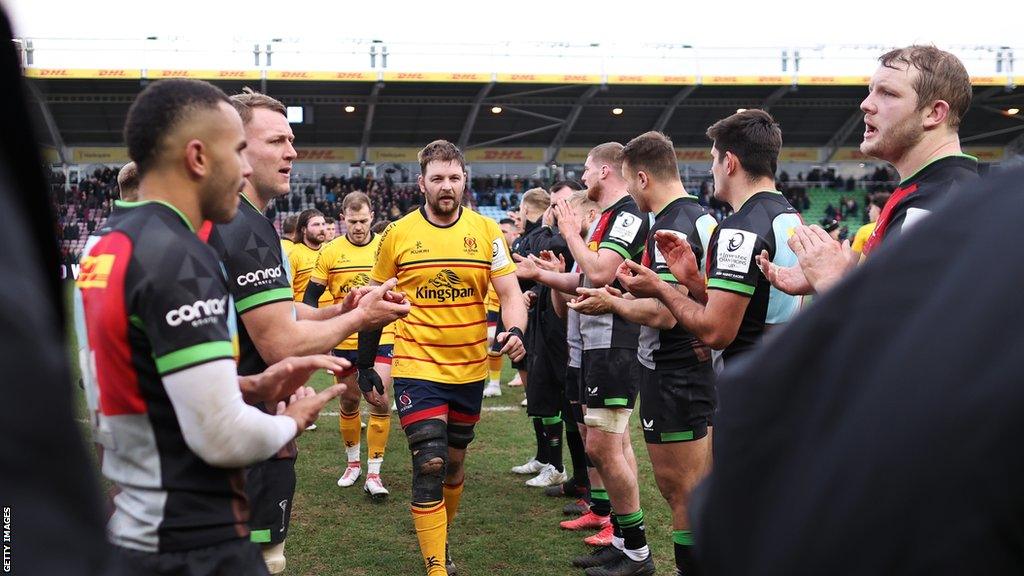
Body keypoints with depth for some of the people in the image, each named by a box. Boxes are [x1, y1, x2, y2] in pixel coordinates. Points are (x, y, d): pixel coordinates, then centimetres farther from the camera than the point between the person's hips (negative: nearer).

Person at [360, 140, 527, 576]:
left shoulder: (486, 230, -1)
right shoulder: (397, 234, -2)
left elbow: (509, 292, -4)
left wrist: (515, 331, -25)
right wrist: (365, 364, 8)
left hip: (470, 369, 2)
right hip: (417, 367, -2)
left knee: (454, 461, 16)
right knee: (429, 464, -12)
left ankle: (441, 541, 38)